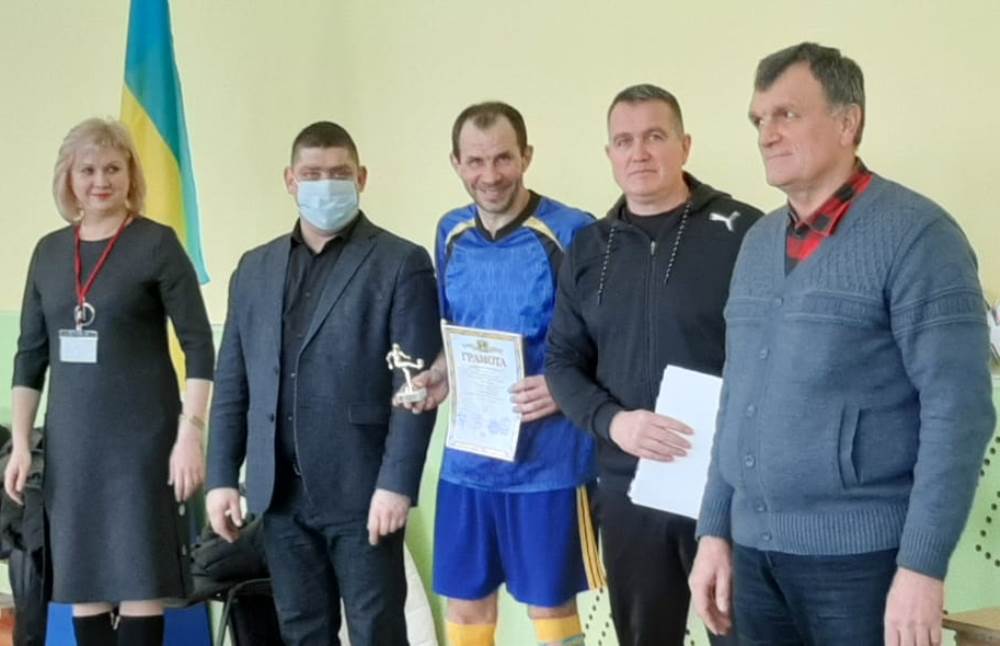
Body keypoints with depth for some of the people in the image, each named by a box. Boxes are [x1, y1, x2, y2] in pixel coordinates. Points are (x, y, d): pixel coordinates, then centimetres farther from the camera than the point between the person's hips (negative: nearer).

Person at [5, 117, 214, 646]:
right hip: (71, 441, 5)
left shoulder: (156, 244, -5)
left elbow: (199, 345, -7)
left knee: (138, 580, -2)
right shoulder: (48, 251, 9)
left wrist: (190, 434, -14)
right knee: (81, 579, 7)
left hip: (140, 437, -5)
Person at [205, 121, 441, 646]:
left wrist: (396, 484, -15)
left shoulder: (400, 264, -3)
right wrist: (222, 477, 6)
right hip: (280, 494, 5)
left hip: (362, 491, -4)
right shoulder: (255, 269, 13)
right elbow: (232, 385, 13)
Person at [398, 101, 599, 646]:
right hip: (469, 458, 5)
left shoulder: (573, 233, -12)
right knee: (465, 602, 13)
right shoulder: (452, 234, 7)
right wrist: (439, 375, -1)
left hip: (550, 458, -5)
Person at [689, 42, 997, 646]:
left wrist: (923, 565, -18)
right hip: (755, 553, 6)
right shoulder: (758, 243, 11)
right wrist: (716, 529, 10)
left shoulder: (915, 233, -9)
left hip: (860, 555, -6)